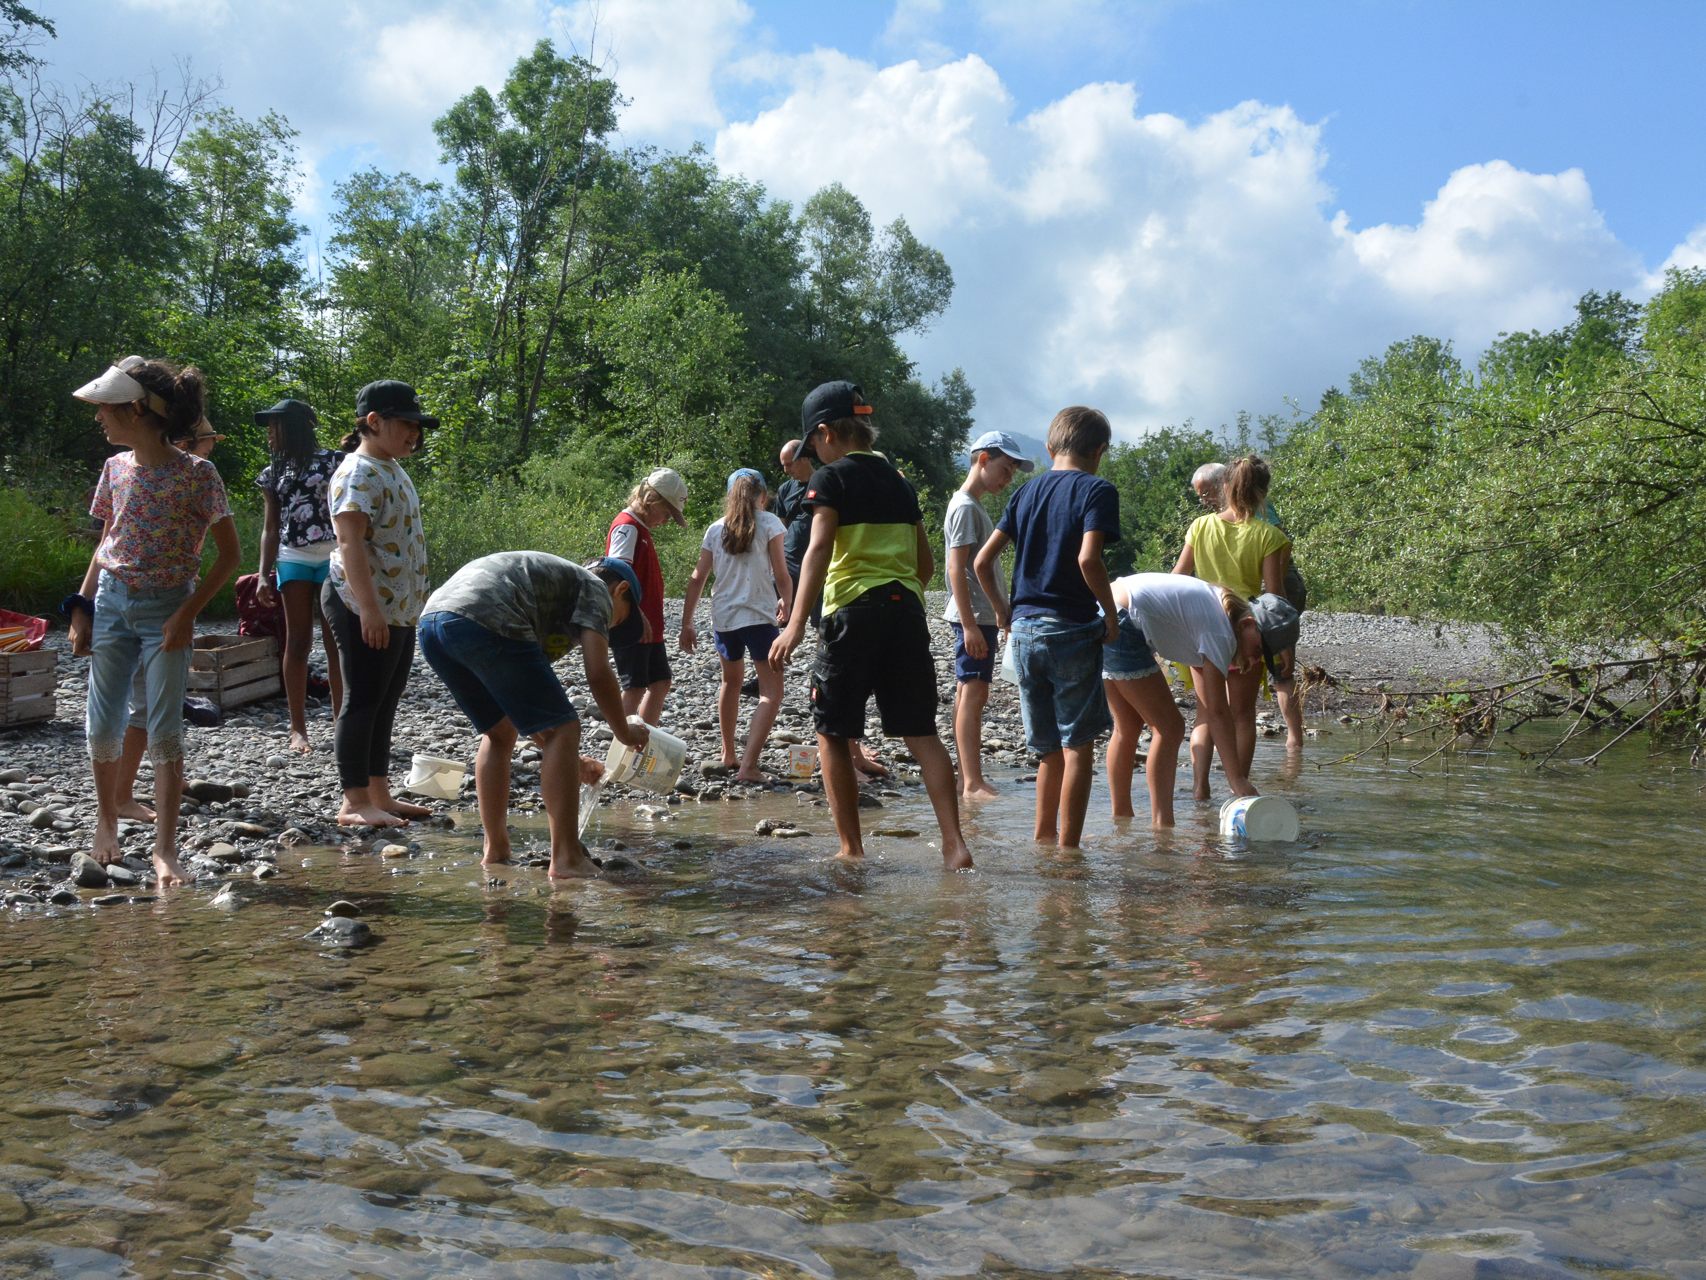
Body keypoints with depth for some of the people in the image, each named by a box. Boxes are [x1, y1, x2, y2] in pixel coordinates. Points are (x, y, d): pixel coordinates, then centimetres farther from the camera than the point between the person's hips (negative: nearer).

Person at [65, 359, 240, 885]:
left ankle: (165, 848, 0)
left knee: (164, 731, -6)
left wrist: (188, 612, -14)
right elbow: (105, 545, 15)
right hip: (111, 604, 5)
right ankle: (107, 822, 29)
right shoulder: (115, 469, 5)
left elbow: (229, 553, -7)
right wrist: (81, 609, 7)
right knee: (102, 728, 6)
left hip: (166, 610, -5)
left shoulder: (195, 474, -11)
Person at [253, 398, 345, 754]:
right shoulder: (273, 473, 14)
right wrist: (264, 575, 5)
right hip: (293, 559, 3)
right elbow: (270, 528, 14)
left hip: (332, 556, -2)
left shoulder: (333, 461, 3)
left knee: (337, 642, -2)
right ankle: (298, 728, 3)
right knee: (298, 642, 0)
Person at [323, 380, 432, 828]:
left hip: (399, 611, 10)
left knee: (384, 705, 12)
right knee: (363, 702, -5)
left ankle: (379, 794, 18)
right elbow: (350, 544, -22)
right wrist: (369, 608, -29)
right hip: (366, 611, -10)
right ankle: (354, 803, 0)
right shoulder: (359, 473, -14)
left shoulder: (393, 470, 17)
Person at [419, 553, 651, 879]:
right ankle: (566, 858, -5)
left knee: (499, 731, 26)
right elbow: (598, 674, 1)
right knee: (562, 730, -1)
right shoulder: (595, 588, 17)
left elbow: (524, 705, 39)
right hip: (484, 621, -9)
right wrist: (625, 733, 16)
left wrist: (568, 759, 42)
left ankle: (494, 851, 28)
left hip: (430, 621, 9)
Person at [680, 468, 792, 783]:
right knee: (771, 692, -2)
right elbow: (781, 575, -6)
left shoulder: (715, 529, 9)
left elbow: (697, 579, 7)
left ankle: (728, 755, 35)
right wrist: (787, 604, 14)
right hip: (759, 617, -5)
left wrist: (687, 623, 13)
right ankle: (748, 765, -17)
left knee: (731, 682, 26)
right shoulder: (769, 523, -2)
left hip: (723, 617, 5)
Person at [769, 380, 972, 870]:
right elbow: (925, 563, 21)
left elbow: (819, 548, -15)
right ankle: (954, 842, -4)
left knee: (833, 733, 6)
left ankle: (851, 849, 7)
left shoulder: (831, 477, -1)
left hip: (852, 612, -5)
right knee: (921, 732, 5)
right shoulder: (899, 482, 18)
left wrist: (796, 623, -21)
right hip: (906, 609, 6)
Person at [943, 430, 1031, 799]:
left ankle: (967, 779, 12)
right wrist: (970, 624, -22)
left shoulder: (974, 506, 19)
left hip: (980, 616, 10)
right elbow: (957, 569, -18)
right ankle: (973, 783, -15)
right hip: (973, 616, -10)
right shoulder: (965, 507, -12)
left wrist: (998, 614, 22)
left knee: (968, 693, 9)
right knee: (974, 693, -12)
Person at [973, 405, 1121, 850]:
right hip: (1071, 630, -6)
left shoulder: (1027, 491, 11)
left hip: (1023, 629, 6)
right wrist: (1111, 613, -10)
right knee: (1078, 745, 3)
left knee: (1050, 747, 18)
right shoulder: (1097, 490, -5)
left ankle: (1044, 836, 26)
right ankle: (1068, 847, 4)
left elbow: (982, 561, 6)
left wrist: (1001, 609, 18)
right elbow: (1088, 558, -21)